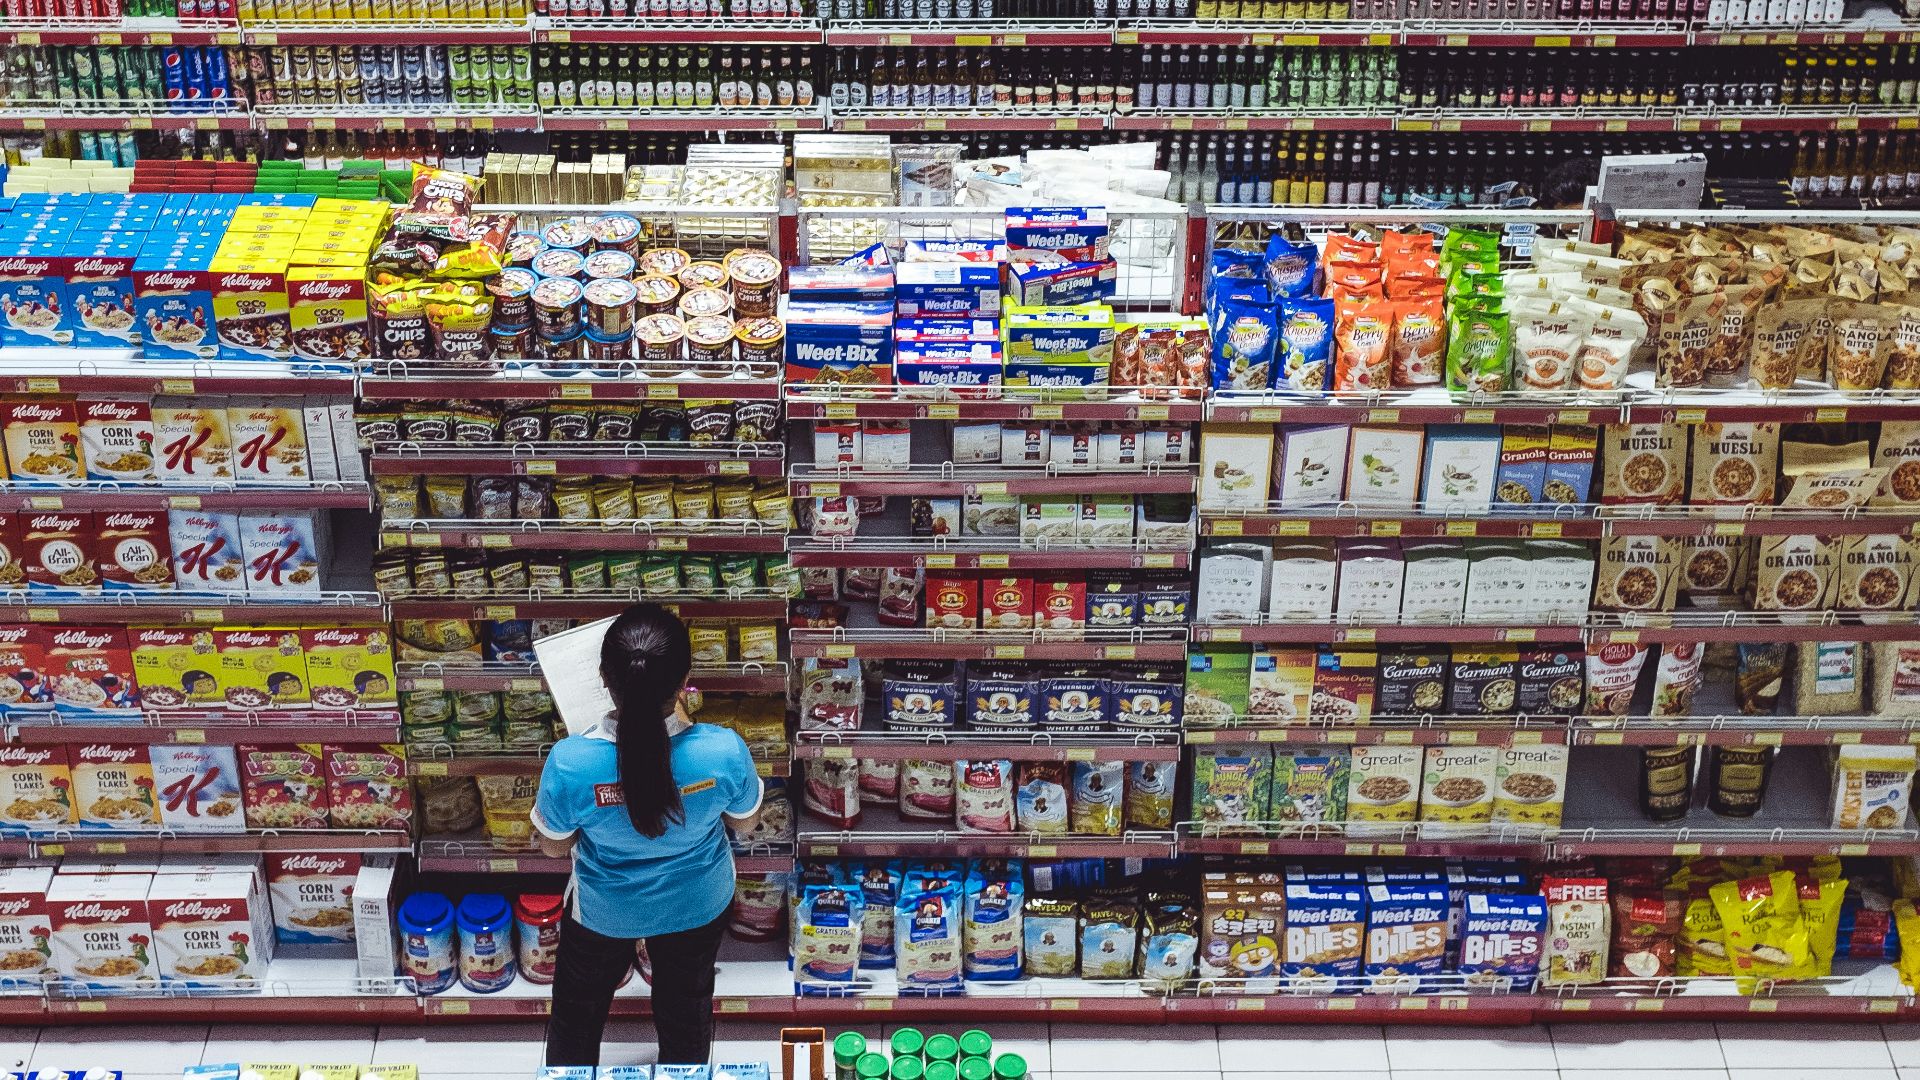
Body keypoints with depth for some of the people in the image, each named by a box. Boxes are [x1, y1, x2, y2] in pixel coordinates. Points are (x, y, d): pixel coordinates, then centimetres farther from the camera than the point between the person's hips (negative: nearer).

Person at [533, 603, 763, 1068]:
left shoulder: (570, 762, -37)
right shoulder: (724, 752, -36)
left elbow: (554, 845, -15)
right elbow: (744, 821, -12)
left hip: (603, 911, -1)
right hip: (697, 906, 1)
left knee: (578, 1012, 30)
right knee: (687, 1010, 31)